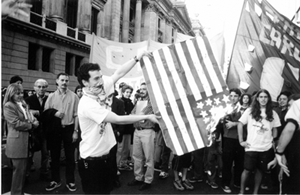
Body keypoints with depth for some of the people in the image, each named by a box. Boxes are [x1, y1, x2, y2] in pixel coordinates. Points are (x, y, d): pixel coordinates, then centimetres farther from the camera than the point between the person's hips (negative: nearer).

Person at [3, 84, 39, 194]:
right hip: (17, 141, -8)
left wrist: (34, 122, -5)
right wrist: (31, 125, -8)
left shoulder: (23, 104, 16)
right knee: (19, 169, -1)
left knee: (23, 169, 15)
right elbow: (17, 123, -16)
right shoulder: (8, 106, -10)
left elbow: (31, 118, 17)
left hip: (25, 140, 8)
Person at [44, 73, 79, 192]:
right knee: (54, 156, 13)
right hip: (54, 129, 2)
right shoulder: (51, 96, 4)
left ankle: (70, 181, 22)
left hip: (69, 129, -2)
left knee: (70, 156, 8)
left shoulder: (73, 96, -3)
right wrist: (54, 114, -13)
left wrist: (75, 131, -7)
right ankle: (55, 181, 29)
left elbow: (76, 115, -4)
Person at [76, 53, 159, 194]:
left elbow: (119, 73, 3)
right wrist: (147, 117, -18)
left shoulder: (99, 91, -2)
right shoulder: (87, 104, -25)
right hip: (92, 161, -8)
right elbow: (118, 120, -25)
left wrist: (137, 58, -3)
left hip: (105, 156, 8)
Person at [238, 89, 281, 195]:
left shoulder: (273, 113, 6)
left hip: (266, 148, 2)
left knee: (259, 170, 10)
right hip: (251, 147, -2)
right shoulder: (250, 111, -1)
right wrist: (241, 141, -3)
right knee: (247, 170, 2)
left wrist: (273, 142, 4)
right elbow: (240, 124, 1)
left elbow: (274, 129, 13)